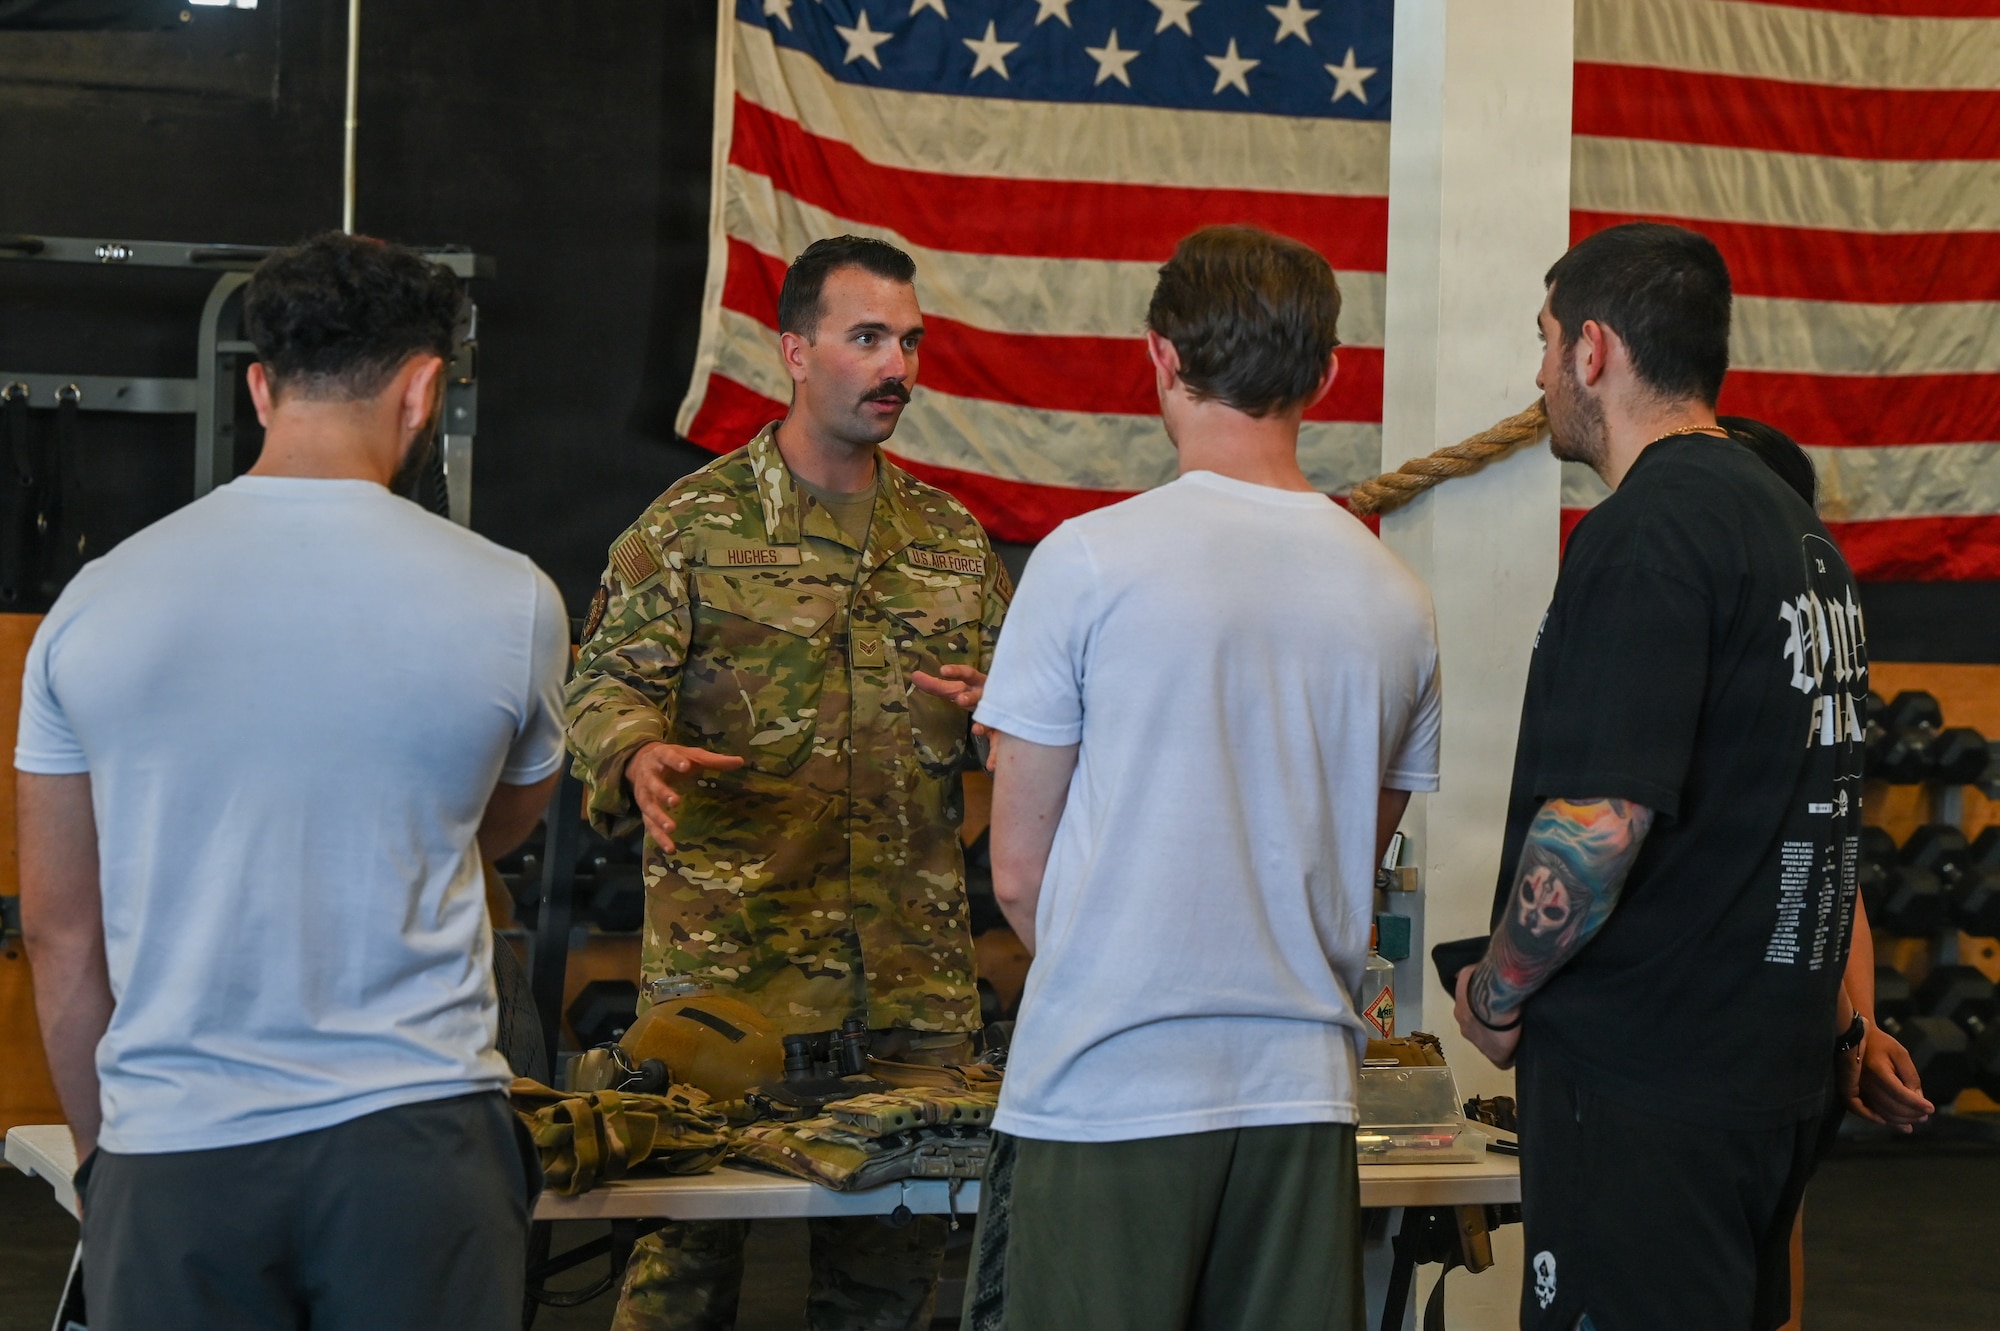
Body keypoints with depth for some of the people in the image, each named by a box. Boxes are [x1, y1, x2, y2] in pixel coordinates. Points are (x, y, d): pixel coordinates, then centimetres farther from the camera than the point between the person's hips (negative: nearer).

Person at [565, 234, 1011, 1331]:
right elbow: (611, 679, -4)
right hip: (723, 948, -4)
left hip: (914, 965, 4)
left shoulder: (953, 539, 15)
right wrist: (638, 757, -27)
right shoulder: (694, 522, 1)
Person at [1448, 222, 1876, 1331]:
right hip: (1776, 1061, 10)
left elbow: (1597, 823, -24)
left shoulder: (1644, 535, -16)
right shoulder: (1800, 532, 15)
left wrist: (1495, 995, -10)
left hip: (1646, 1075, -10)